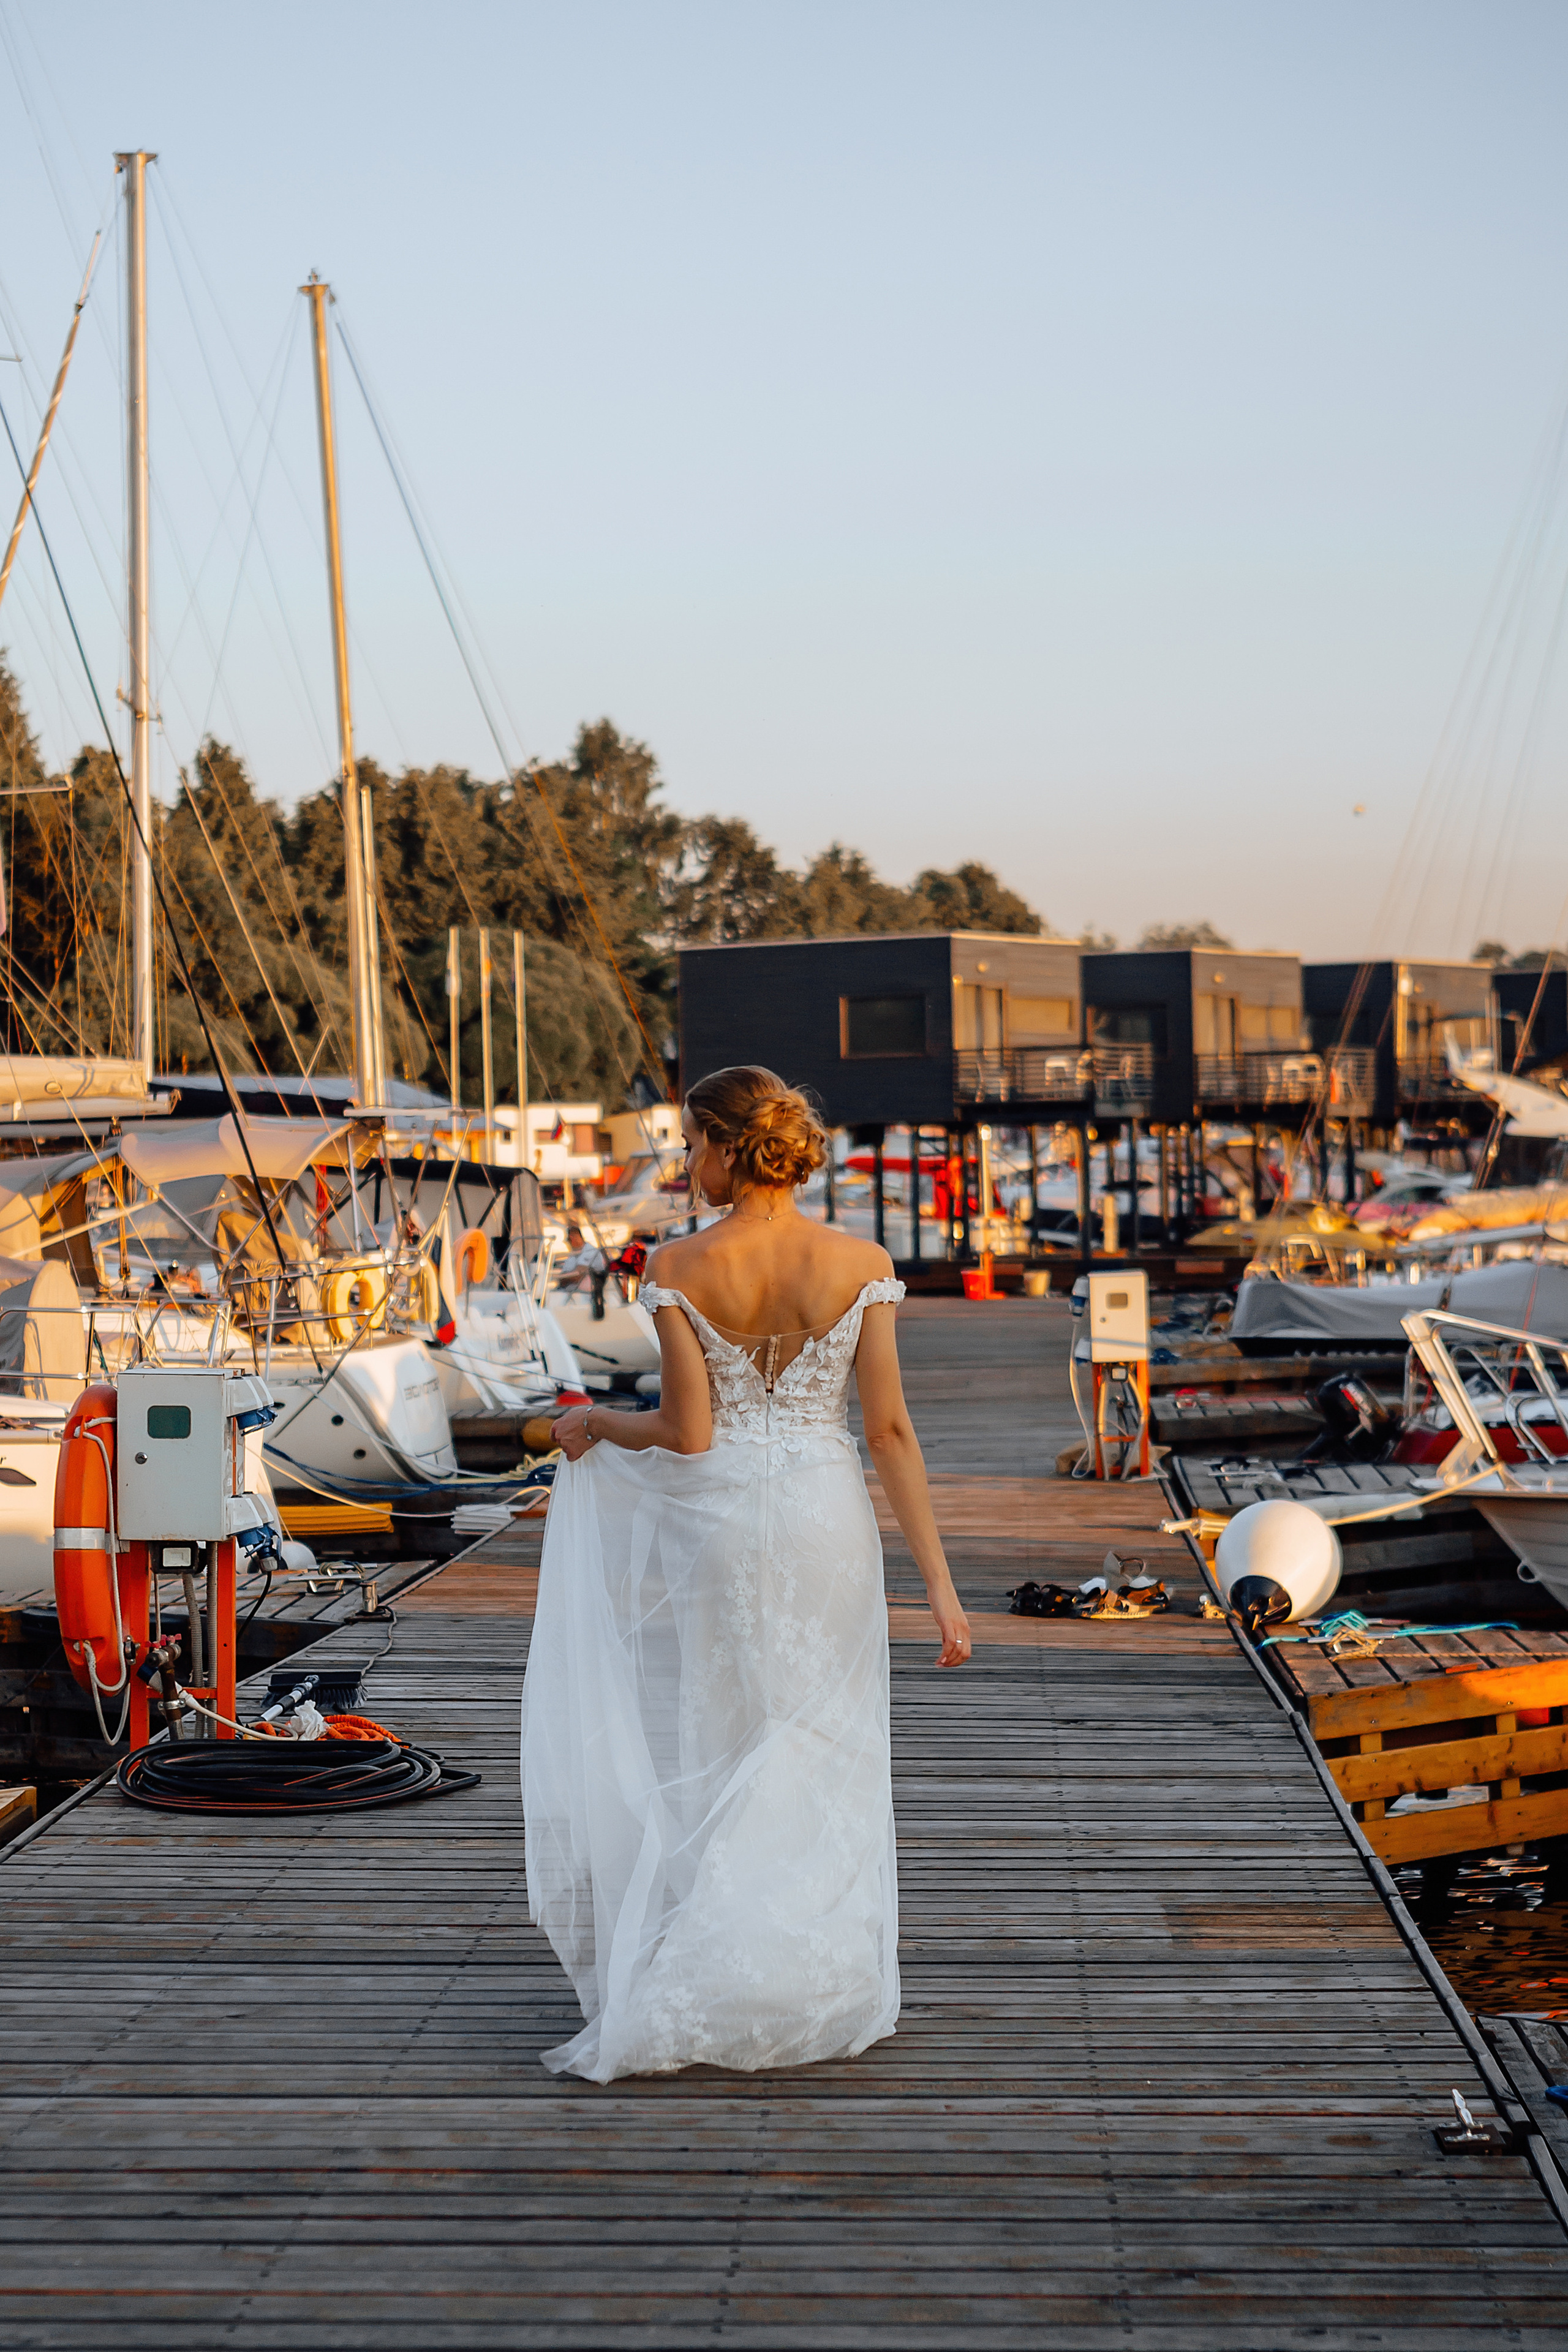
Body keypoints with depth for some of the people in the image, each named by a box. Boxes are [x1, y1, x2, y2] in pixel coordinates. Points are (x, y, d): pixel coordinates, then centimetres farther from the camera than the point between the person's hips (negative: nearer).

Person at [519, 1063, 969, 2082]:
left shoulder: (679, 1267, -10)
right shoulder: (862, 1264, -6)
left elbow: (688, 1433, -11)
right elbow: (891, 1432, -7)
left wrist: (596, 1424, 9)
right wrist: (938, 1580, -5)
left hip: (711, 1520, -1)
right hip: (826, 1520, 1)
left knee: (701, 1759, 11)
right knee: (816, 1766, 13)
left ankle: (682, 2003, 12)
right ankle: (815, 1990, 17)